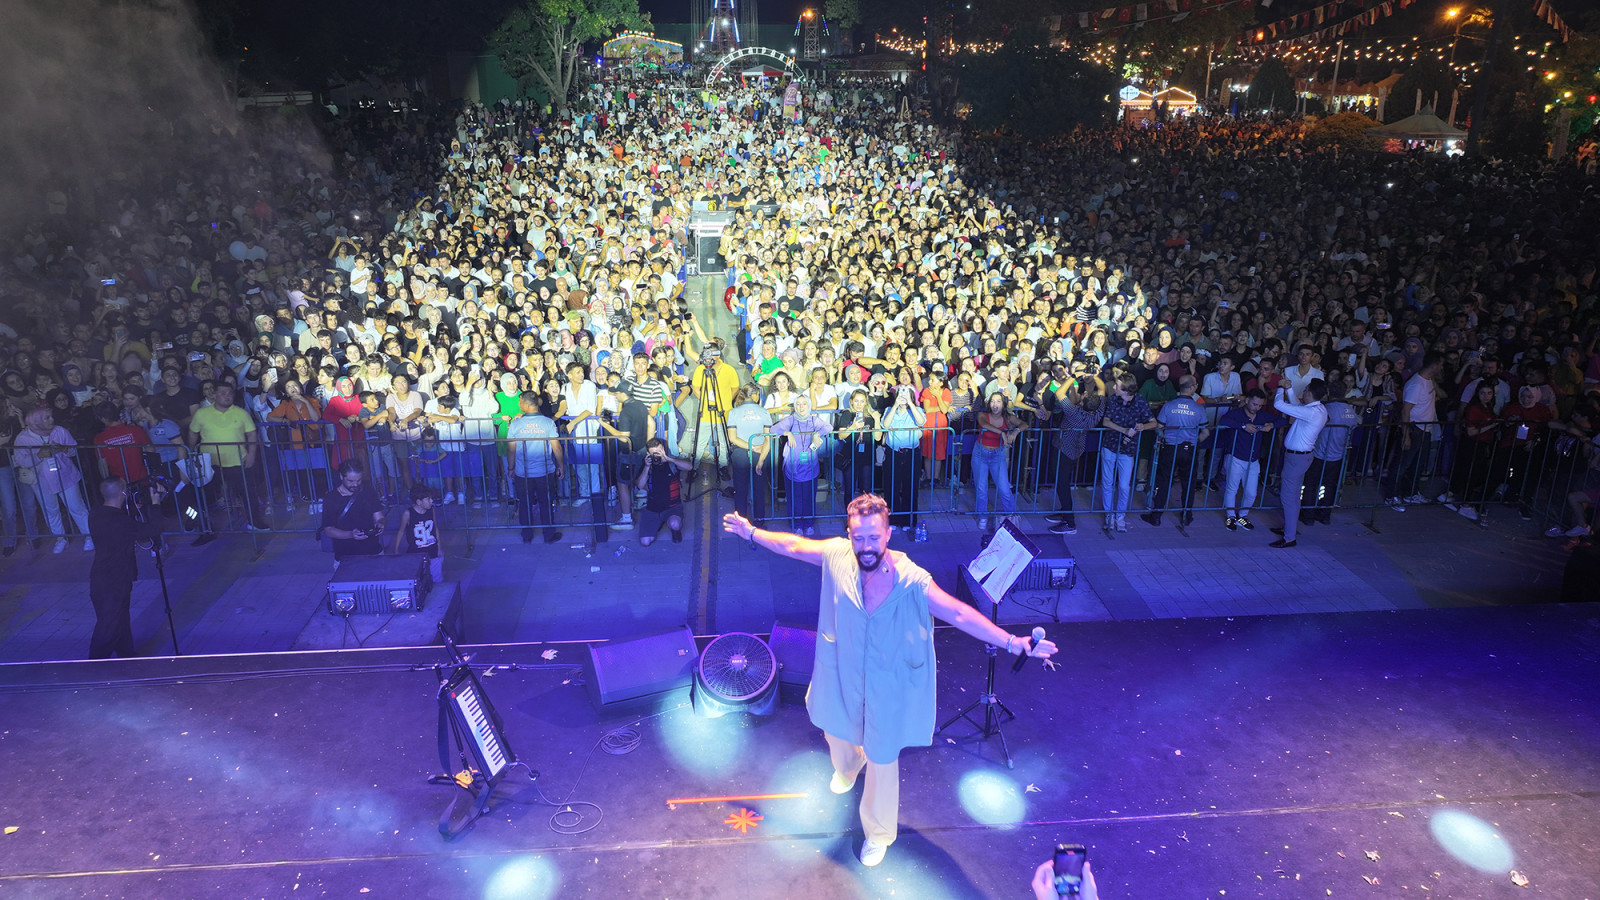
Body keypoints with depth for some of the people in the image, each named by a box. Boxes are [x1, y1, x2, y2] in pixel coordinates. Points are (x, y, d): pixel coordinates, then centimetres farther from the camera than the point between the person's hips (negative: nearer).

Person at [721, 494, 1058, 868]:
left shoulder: (911, 580, -30)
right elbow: (793, 545, -3)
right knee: (837, 733, 31)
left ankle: (878, 834, 43)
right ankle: (846, 770, 71)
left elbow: (959, 613, -33)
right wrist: (752, 533, 8)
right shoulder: (837, 556, -20)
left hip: (886, 689, -4)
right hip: (841, 678, 4)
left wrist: (1013, 643, -41)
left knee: (882, 761, 14)